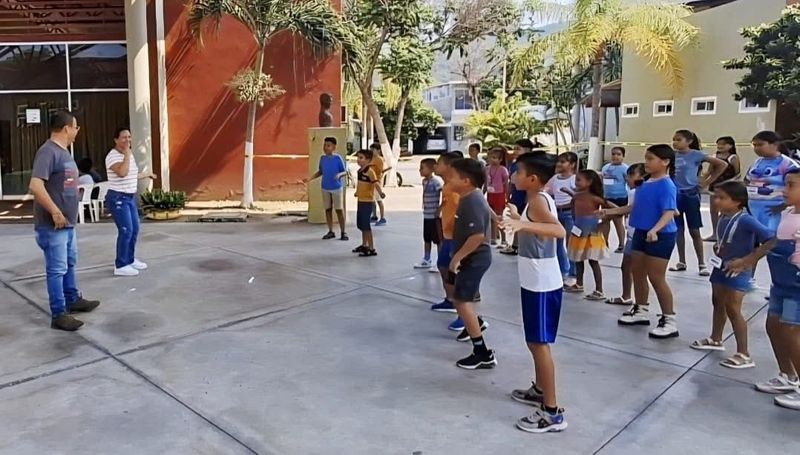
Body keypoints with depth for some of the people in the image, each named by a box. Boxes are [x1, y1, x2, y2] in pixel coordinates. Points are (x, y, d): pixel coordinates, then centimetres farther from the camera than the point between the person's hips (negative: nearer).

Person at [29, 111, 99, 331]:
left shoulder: (63, 151, 12)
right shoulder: (48, 151, -18)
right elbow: (35, 186, -28)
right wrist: (55, 213, -24)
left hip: (68, 222, 10)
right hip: (53, 225, -10)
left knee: (70, 264, 21)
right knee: (57, 269, -1)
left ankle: (73, 300, 36)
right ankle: (58, 315, 7)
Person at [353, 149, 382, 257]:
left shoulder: (370, 171, -18)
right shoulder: (360, 170, 8)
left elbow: (376, 183, -31)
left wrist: (381, 193, -47)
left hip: (367, 201, -9)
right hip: (361, 201, 9)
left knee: (366, 225, -7)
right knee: (361, 224, 18)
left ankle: (372, 249, 0)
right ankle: (364, 245, 34)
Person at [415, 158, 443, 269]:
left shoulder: (436, 181, -18)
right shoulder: (424, 181, 8)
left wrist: (439, 210, -20)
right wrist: (424, 207, 10)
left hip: (435, 216, -8)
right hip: (426, 215, 9)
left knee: (438, 240, 1)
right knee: (427, 239, 17)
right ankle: (426, 260, 29)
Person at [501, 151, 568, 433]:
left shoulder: (537, 200, -18)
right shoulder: (538, 199, 11)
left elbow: (559, 231, -37)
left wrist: (524, 224, -50)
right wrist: (518, 219, 41)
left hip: (542, 285, -10)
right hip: (536, 282, 10)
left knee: (540, 344, -5)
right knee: (535, 342, 21)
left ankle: (552, 413, 2)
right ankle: (539, 391, 37)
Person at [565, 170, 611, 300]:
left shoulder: (594, 198, -16)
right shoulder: (576, 197, 2)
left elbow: (614, 208, -15)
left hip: (591, 233, -6)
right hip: (578, 232, 6)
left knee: (593, 261, -4)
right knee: (578, 260, 16)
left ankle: (599, 291, 1)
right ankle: (579, 284, 32)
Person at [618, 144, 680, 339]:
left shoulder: (666, 186, -19)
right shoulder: (646, 183, 7)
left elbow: (669, 213, -27)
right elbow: (637, 207, 19)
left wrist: (655, 230, -43)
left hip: (661, 236, -9)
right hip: (641, 233, 9)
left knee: (656, 278, -5)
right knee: (637, 273, 16)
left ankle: (669, 320, 8)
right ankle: (641, 311, 32)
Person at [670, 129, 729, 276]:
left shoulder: (696, 154, -9)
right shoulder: (672, 155, 4)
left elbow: (722, 164, -8)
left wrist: (707, 182, -7)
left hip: (690, 195, -4)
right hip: (675, 195, 5)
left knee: (694, 231, 1)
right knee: (678, 230, 10)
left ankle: (701, 264, 11)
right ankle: (681, 262, 19)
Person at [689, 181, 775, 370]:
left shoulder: (746, 220, -24)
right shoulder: (723, 217, 0)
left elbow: (771, 240, -31)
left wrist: (746, 260, -29)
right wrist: (717, 247, 2)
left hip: (737, 271, -8)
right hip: (720, 268, 8)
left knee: (733, 310, -5)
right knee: (718, 303, 20)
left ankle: (744, 355, 5)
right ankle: (715, 340, 39)